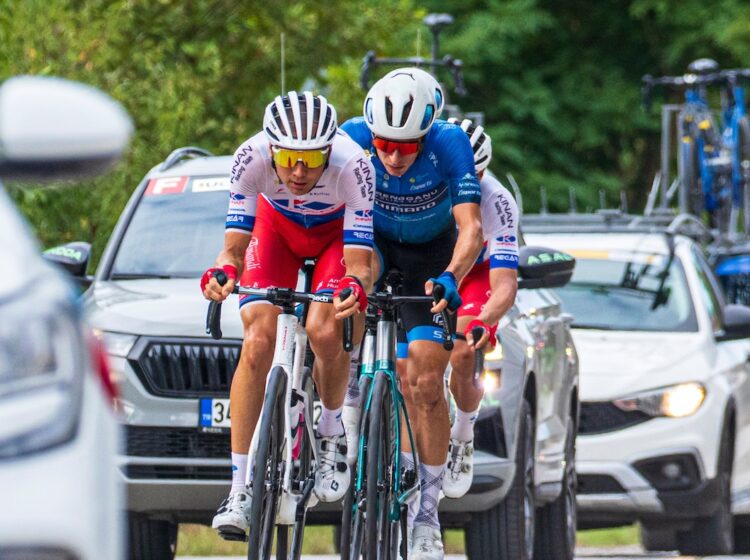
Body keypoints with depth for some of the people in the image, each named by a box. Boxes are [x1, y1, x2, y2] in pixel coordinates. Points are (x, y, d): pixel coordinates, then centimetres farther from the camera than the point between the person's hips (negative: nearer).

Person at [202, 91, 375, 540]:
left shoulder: (353, 165, -38)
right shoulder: (252, 158, -34)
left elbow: (358, 262, -37)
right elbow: (234, 249, -31)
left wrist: (356, 287, -59)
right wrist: (223, 272, -53)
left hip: (339, 231, -1)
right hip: (277, 224, 1)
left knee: (324, 331, -28)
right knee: (258, 341, -18)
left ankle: (332, 433, 3)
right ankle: (240, 489, -16)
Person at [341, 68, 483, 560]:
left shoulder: (450, 144, -32)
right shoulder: (353, 138, -29)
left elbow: (471, 229, -37)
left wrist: (450, 278, -55)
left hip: (432, 252, -2)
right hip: (375, 238, 2)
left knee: (426, 381, -11)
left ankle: (428, 513, 0)